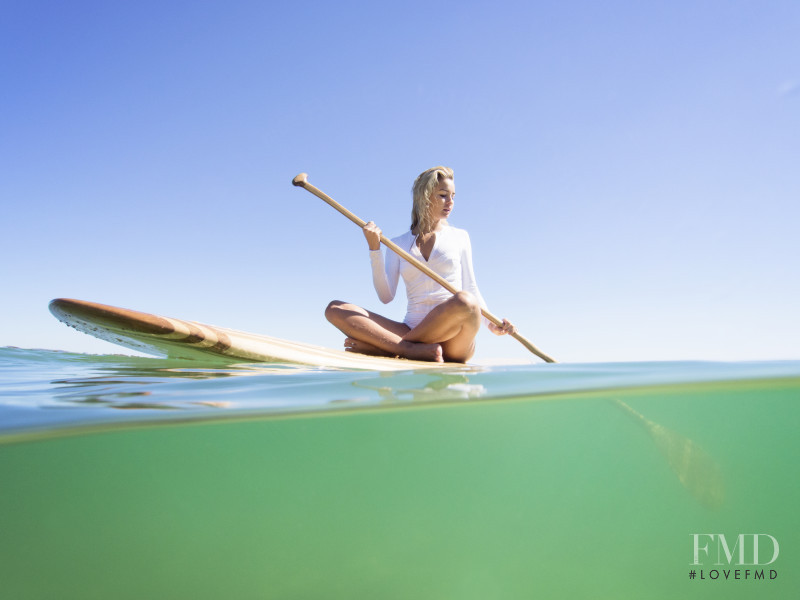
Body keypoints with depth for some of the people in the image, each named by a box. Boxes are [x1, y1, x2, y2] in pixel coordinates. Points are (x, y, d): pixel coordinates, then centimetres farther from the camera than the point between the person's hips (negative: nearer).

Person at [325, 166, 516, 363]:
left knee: (464, 301, -37)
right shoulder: (398, 244, 14)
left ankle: (377, 344, -22)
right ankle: (414, 350, -33)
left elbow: (471, 289, 16)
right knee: (335, 309, -15)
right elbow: (386, 296, 3)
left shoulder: (459, 237, 16)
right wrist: (374, 249, -6)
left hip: (452, 339, 0)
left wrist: (491, 323, -1)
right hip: (412, 330, 1)